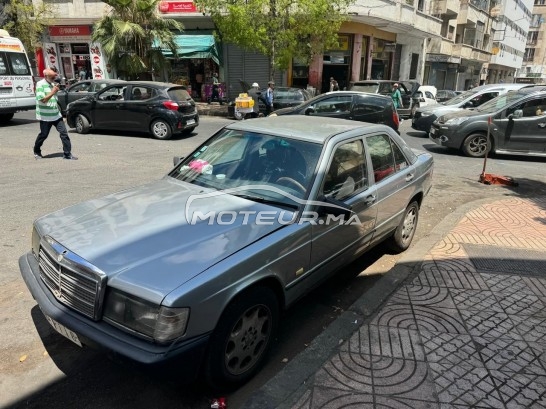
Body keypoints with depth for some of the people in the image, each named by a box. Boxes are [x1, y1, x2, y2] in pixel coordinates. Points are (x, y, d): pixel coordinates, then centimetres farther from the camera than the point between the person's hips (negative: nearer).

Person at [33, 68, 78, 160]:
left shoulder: (52, 84, 13)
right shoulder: (40, 84, -10)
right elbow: (42, 100, -21)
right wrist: (52, 92, -22)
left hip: (56, 114, 6)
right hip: (45, 116, -6)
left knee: (64, 133, -3)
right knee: (43, 135, 5)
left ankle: (67, 153, -1)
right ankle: (37, 152, 27)